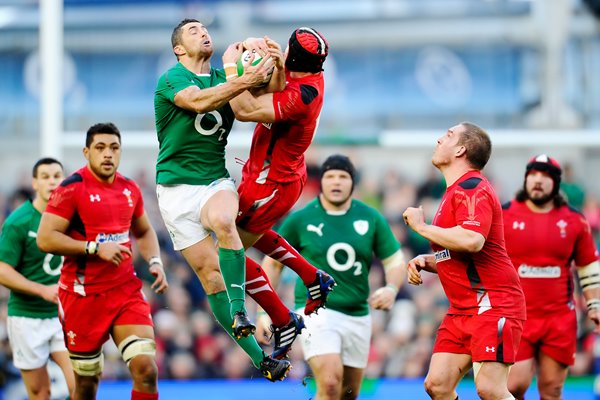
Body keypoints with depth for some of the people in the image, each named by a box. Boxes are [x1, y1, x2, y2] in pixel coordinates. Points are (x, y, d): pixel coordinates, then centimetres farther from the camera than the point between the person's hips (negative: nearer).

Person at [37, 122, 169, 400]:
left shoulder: (130, 189, 8)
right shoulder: (73, 188, -10)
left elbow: (144, 232, 25)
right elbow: (45, 239, -16)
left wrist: (155, 262, 6)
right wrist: (95, 248, -21)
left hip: (126, 291, 4)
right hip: (83, 296, -4)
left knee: (146, 367, -13)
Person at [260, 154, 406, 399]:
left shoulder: (371, 219, 2)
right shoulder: (300, 220, -2)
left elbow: (395, 261, 9)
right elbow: (273, 262, 7)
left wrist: (391, 289, -13)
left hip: (358, 316, 4)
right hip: (316, 312, -4)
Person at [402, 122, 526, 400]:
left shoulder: (471, 187, -11)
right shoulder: (454, 191, 20)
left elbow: (472, 241, -30)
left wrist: (421, 226, -15)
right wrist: (425, 261, 12)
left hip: (492, 304, -10)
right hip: (462, 311, 10)